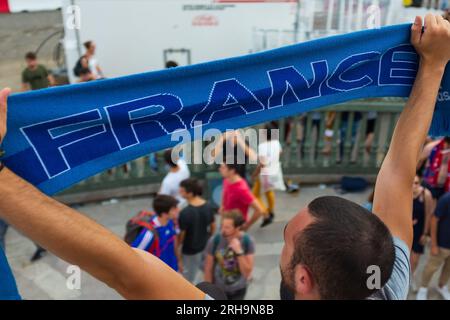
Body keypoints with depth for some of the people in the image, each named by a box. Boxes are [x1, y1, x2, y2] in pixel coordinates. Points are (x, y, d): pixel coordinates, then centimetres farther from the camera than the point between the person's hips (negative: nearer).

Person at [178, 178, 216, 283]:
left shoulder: (185, 213, -31)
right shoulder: (209, 206, -12)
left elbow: (181, 235, -20)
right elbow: (213, 226, 2)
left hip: (190, 250, -5)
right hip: (206, 246, 6)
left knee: (188, 277, 14)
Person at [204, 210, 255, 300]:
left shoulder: (248, 241, -21)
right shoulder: (214, 240, -23)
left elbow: (247, 273, -20)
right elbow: (208, 269, -12)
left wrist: (239, 252, -32)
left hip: (238, 289, 1)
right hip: (218, 289, -1)